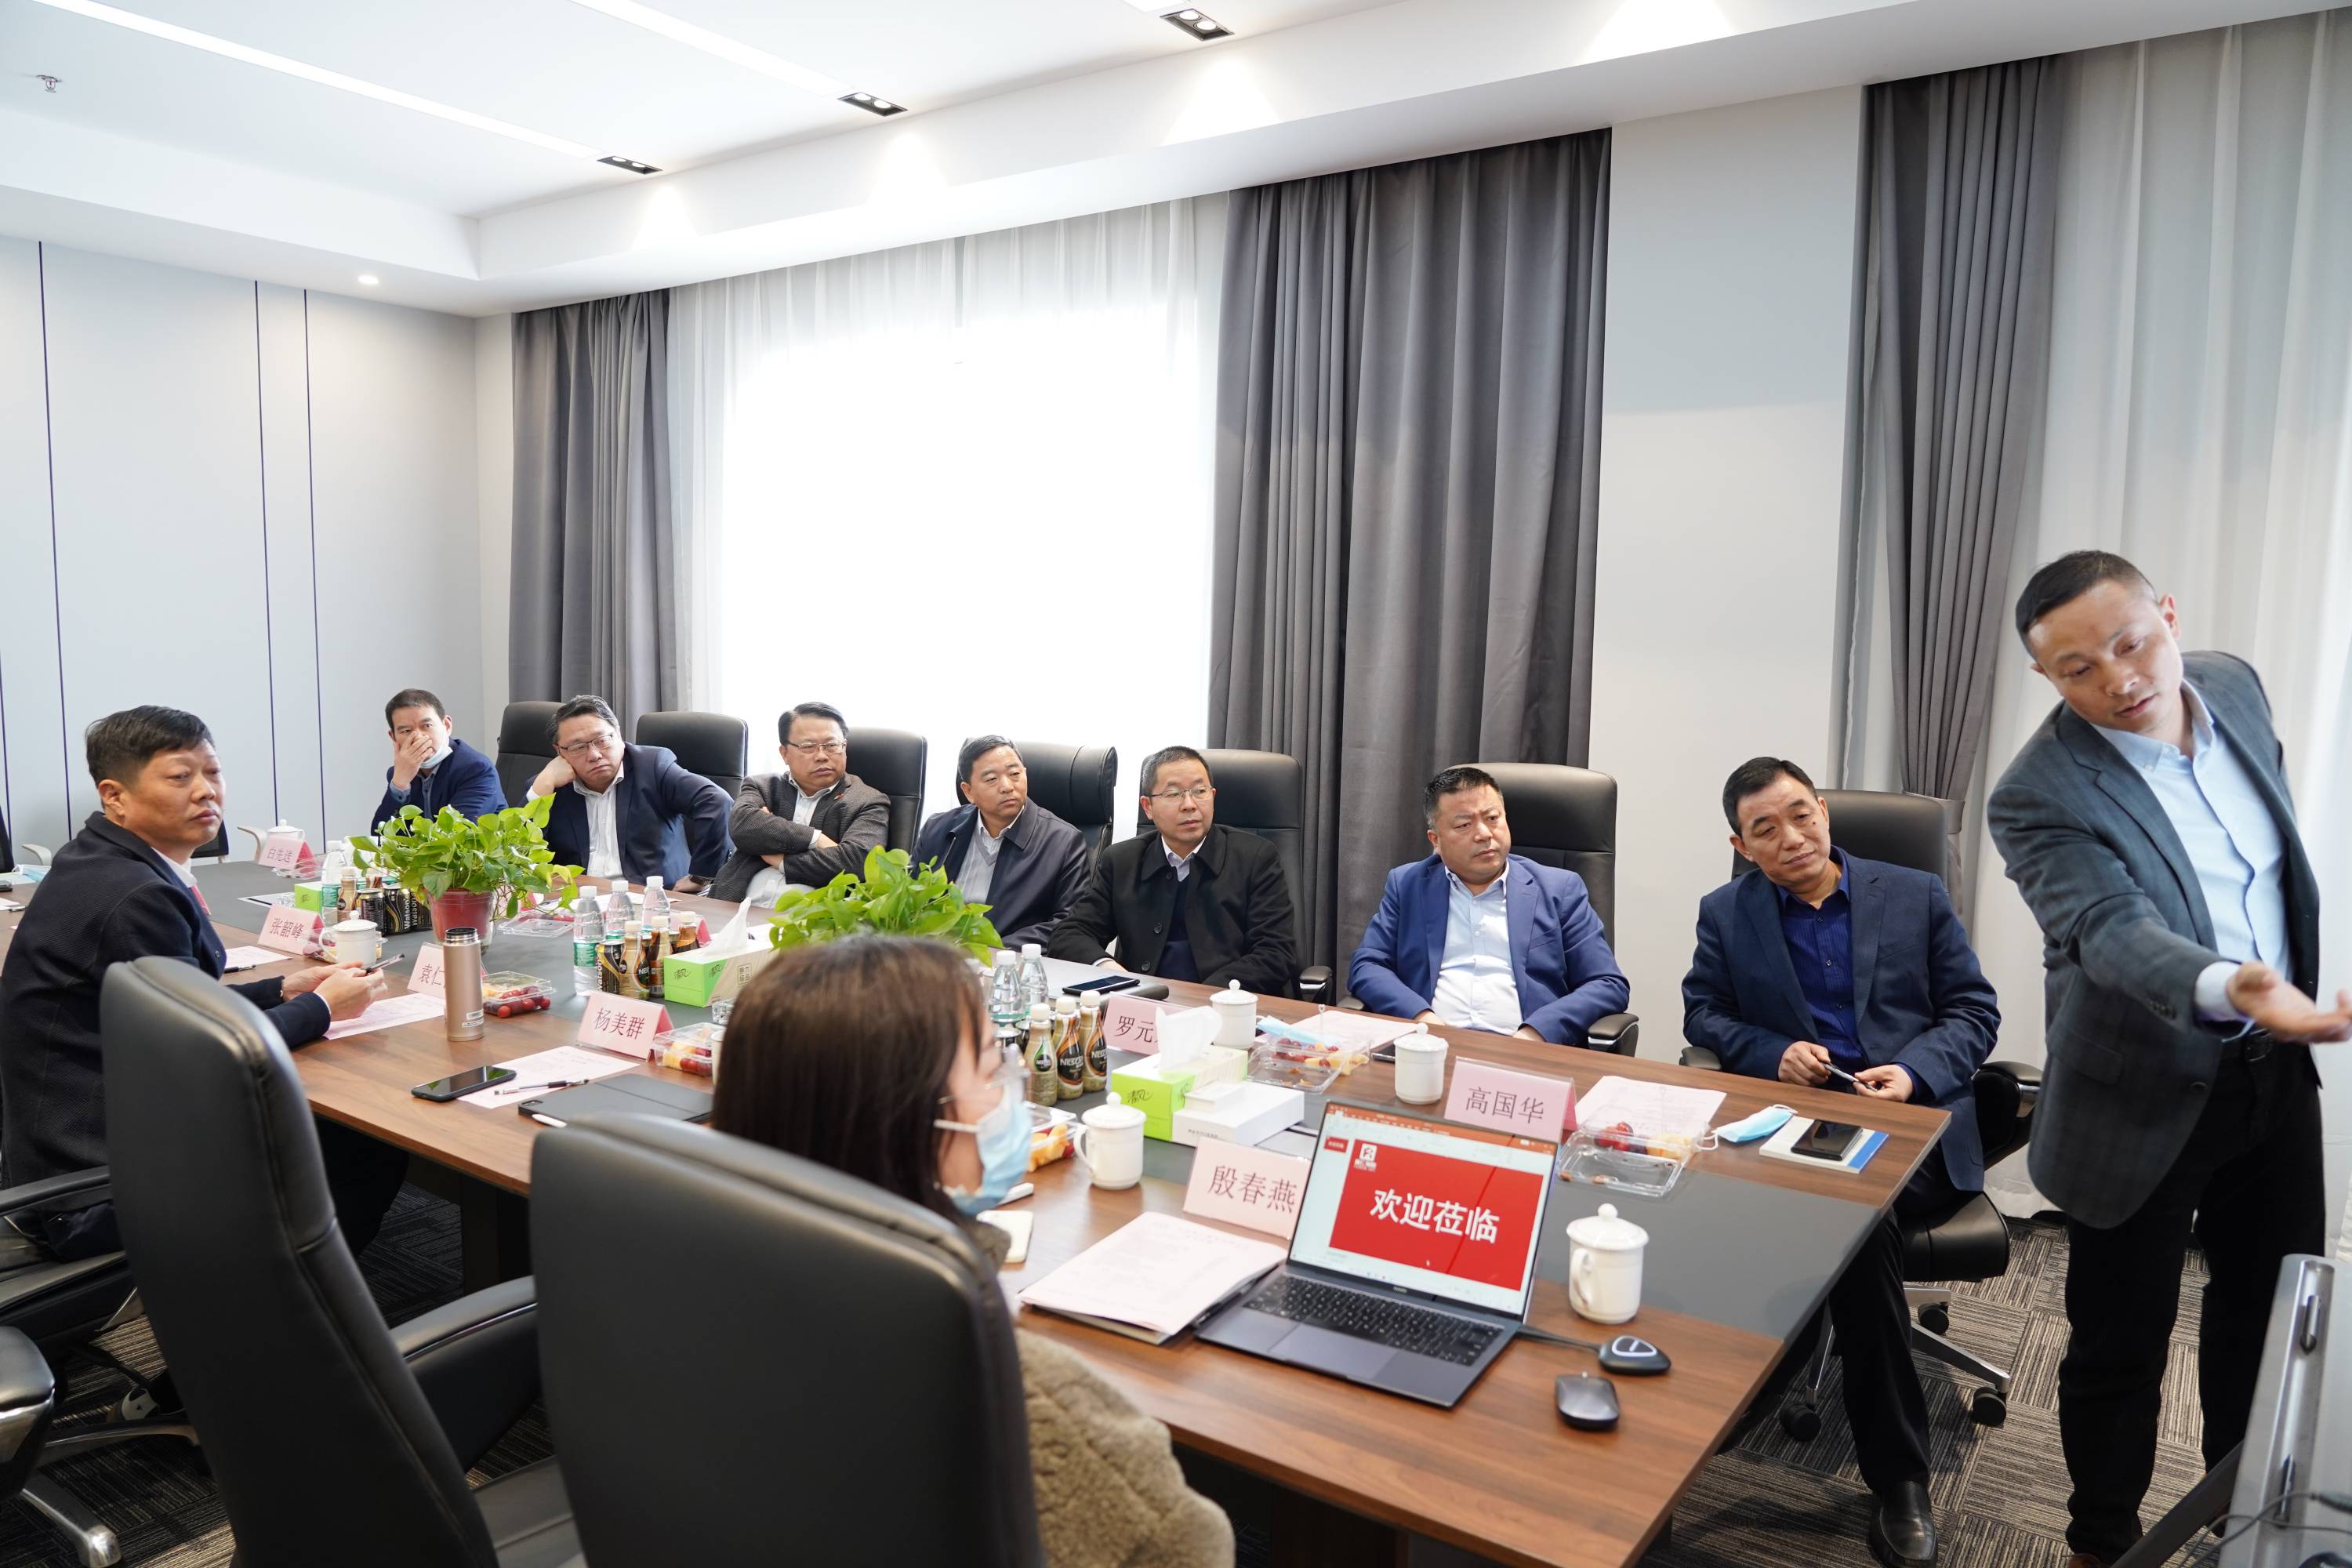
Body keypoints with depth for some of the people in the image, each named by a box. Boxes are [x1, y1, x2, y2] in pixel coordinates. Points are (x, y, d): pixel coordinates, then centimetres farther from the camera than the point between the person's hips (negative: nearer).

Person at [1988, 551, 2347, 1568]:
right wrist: (2232, 989, -55)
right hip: (2147, 1101, -6)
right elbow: (2113, 928, -36)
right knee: (2121, 1347, 8)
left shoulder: (2233, 686, -3)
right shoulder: (2040, 797, -24)